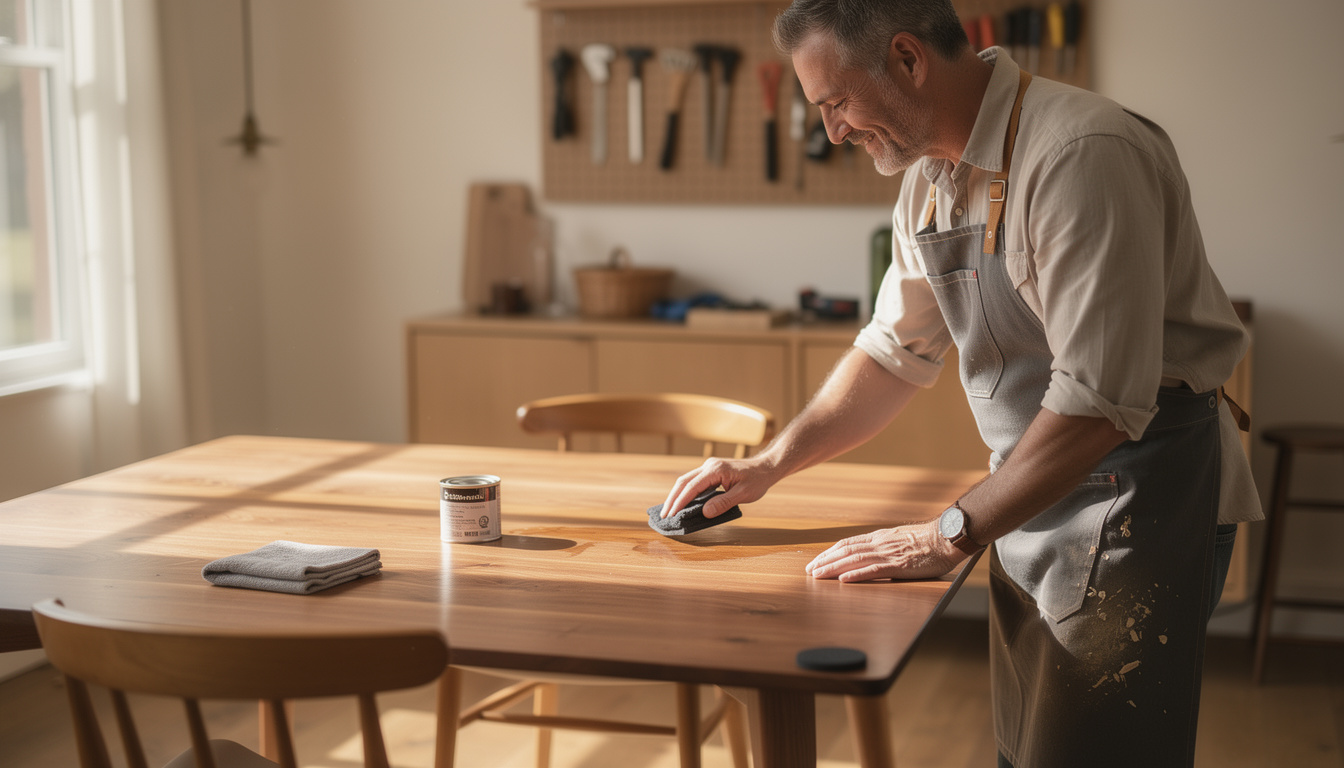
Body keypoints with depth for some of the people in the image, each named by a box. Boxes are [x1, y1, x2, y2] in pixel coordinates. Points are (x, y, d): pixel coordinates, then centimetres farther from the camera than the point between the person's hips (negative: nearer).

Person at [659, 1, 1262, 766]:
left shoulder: (1082, 153, -24)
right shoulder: (931, 177, 6)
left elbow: (1101, 400, -28)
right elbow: (896, 352, 16)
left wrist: (951, 535, -22)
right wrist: (769, 466, 8)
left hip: (1138, 499, -8)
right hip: (1036, 497, 8)